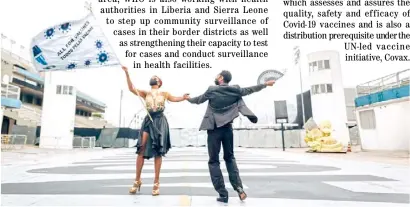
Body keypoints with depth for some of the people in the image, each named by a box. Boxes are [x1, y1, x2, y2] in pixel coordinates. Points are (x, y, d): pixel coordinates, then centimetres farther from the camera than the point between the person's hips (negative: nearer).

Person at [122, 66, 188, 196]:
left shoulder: (164, 93, 15)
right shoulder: (146, 93, 15)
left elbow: (175, 99, 18)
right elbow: (131, 89, 7)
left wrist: (184, 97, -1)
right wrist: (127, 73, 1)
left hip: (160, 121, -1)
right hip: (148, 121, 1)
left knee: (158, 152, -1)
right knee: (141, 149, -9)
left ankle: (156, 183, 5)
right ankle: (137, 180, 4)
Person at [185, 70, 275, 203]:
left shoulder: (211, 90, -4)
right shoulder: (235, 90, 3)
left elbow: (198, 100, 10)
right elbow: (250, 90, 14)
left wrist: (188, 98, 31)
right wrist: (266, 84, 29)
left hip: (214, 129, -3)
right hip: (227, 128, 4)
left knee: (214, 161, 5)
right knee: (229, 158, 19)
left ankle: (223, 194, 3)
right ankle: (238, 187, 8)